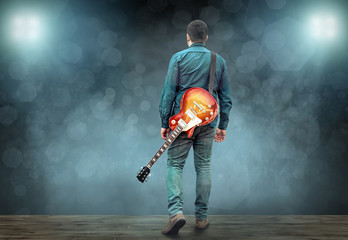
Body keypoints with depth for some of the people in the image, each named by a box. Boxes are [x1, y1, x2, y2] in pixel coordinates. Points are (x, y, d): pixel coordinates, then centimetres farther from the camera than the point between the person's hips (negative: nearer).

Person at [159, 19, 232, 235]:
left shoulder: (178, 58, -3)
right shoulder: (219, 61, 7)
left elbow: (168, 92, -6)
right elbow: (226, 97, 9)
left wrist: (164, 123, 0)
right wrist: (223, 126, 15)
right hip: (207, 122, 3)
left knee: (175, 165, 5)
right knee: (204, 167, 11)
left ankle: (176, 211, -11)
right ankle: (201, 217, 16)